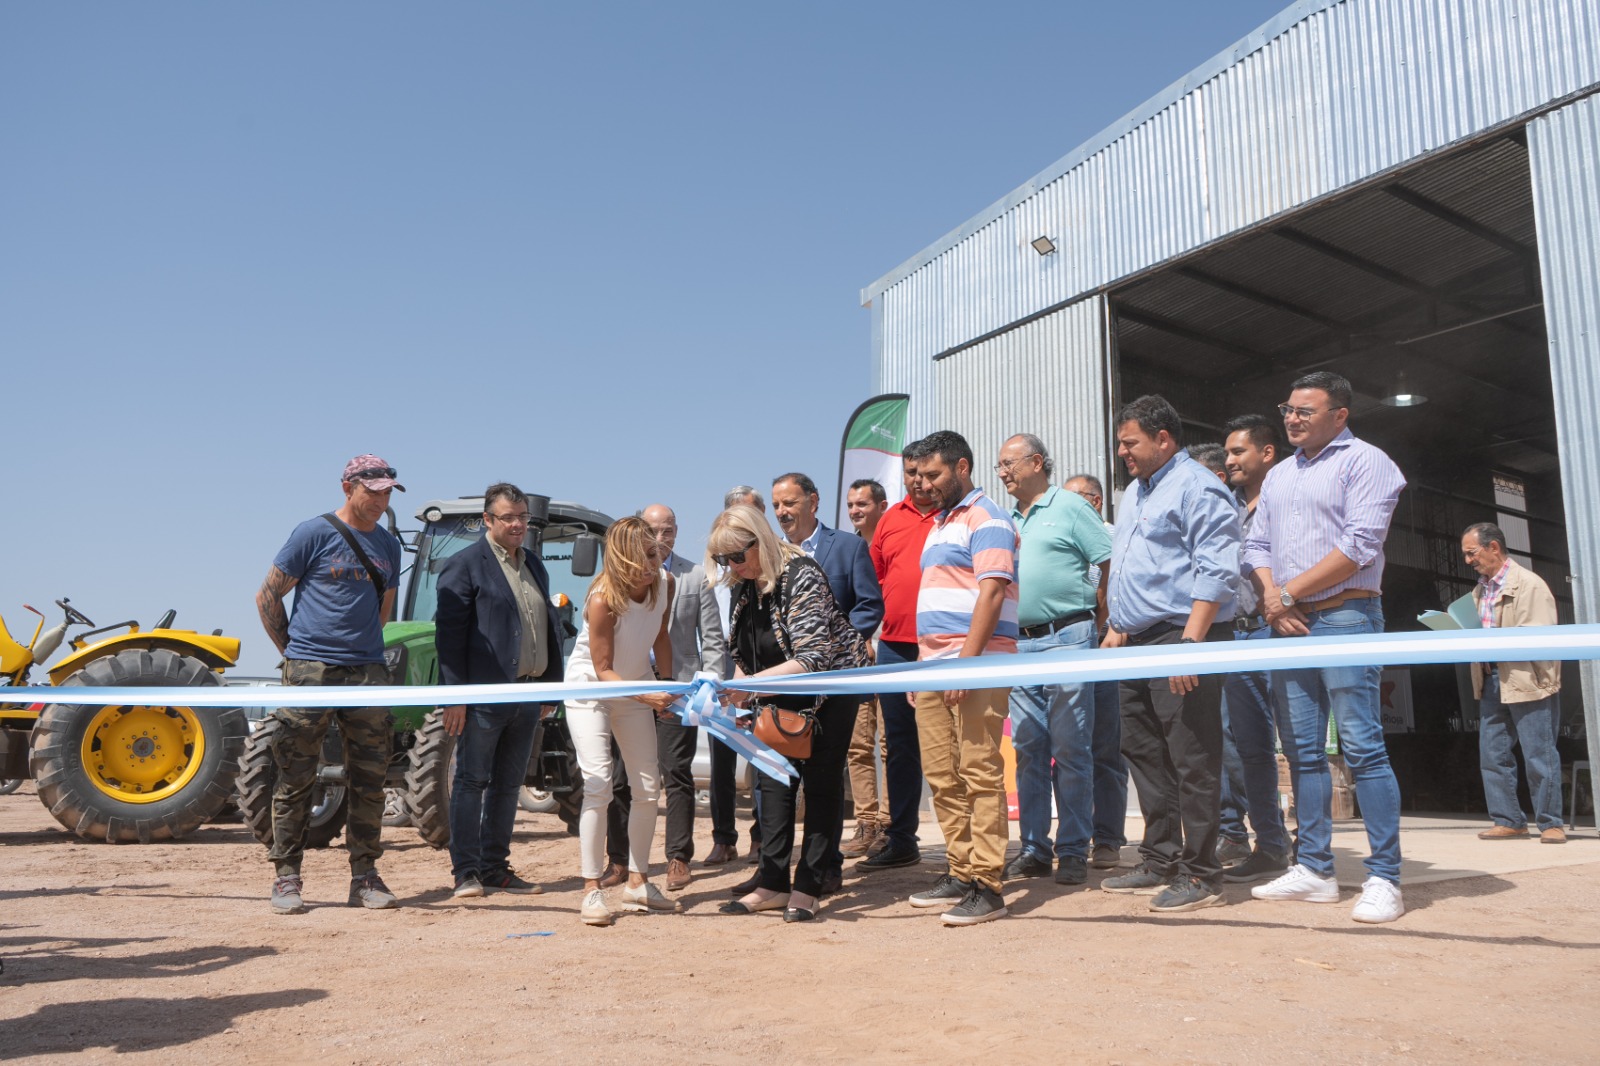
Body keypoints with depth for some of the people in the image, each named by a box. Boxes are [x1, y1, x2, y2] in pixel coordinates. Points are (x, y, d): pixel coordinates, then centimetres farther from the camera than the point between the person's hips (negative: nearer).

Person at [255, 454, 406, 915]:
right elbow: (267, 596, 2)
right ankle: (286, 877, 12)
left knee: (370, 780, 5)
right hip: (311, 670, -4)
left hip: (368, 672, 5)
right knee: (296, 778, 1)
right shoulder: (314, 533, -2)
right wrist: (292, 650, 3)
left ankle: (365, 876, 14)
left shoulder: (388, 545, 14)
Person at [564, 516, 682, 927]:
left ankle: (637, 883, 18)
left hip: (636, 687, 6)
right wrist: (647, 696, -39)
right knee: (598, 786, -16)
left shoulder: (665, 583, -14)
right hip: (591, 689, -6)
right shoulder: (603, 600, -31)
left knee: (648, 787, 5)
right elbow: (603, 670, -27)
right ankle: (592, 891, -7)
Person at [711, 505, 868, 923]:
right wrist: (739, 690, -4)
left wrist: (753, 683, -42)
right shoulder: (741, 584, -5)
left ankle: (808, 888, 3)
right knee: (774, 778, 5)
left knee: (821, 781, -2)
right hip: (781, 696, 7)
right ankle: (773, 884, 10)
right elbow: (742, 650, 9)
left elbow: (813, 659, -34)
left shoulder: (801, 577, -28)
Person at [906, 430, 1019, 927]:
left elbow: (991, 592, -15)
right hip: (933, 665, 9)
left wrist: (965, 662, -22)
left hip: (975, 664, -9)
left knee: (980, 773, -7)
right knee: (942, 775, 9)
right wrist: (924, 664, 17)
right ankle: (960, 872, 18)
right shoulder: (940, 524, 22)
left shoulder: (986, 519, -5)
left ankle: (986, 885, -3)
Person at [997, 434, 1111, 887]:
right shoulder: (1006, 520, 18)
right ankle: (1034, 849, 15)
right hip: (1019, 643, 6)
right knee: (1028, 749, 8)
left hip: (1066, 638, -6)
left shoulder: (1070, 507, 0)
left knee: (1070, 749, -2)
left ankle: (1073, 851, 7)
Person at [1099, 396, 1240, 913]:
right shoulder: (1136, 493, 21)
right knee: (1144, 754, 12)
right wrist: (1116, 627, 21)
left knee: (1191, 760, -5)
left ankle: (1198, 875, 3)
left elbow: (1216, 571, -17)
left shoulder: (1197, 487, -9)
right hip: (1138, 642, 10)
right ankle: (1160, 861, 22)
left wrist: (1190, 641, -23)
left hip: (1179, 639, -10)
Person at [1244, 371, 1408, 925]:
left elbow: (1359, 546, -12)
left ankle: (1384, 878, -3)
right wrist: (1271, 595, -2)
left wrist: (1290, 592, -10)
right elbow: (1257, 545, 17)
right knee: (1302, 750, 7)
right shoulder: (1278, 475, 20)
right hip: (1289, 625, 7)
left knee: (1362, 747, -8)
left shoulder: (1364, 462, -1)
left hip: (1344, 617, -7)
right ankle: (1314, 869, 13)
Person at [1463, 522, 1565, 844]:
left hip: (1529, 681, -7)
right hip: (1491, 681, 7)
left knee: (1539, 755, 0)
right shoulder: (1480, 590, 15)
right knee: (1491, 754, 5)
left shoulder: (1529, 584, -8)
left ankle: (1551, 823, 11)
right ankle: (1508, 821, 13)